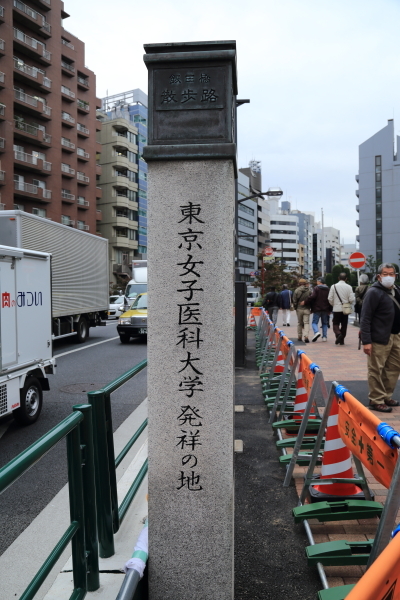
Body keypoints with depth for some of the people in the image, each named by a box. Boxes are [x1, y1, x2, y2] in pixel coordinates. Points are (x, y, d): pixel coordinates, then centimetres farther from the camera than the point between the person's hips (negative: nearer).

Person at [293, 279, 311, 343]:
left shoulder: (296, 290, -5)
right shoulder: (309, 291, -3)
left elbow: (294, 301, -4)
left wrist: (295, 307, 9)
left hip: (299, 309, 1)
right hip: (306, 309, -1)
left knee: (299, 323, 13)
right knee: (306, 323, 1)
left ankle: (299, 337, 19)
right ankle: (306, 336, -16)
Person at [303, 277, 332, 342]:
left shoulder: (316, 288, -8)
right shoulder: (328, 289, 9)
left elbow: (312, 297, -20)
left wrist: (305, 302, -11)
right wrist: (330, 310, 14)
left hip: (317, 309, -5)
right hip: (325, 309, 5)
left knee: (314, 322, 1)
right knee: (324, 323, 13)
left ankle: (316, 332, -24)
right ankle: (324, 337, 9)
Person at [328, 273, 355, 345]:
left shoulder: (334, 286, -5)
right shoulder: (349, 287, -5)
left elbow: (330, 299, -5)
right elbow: (351, 299, -9)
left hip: (337, 309, -1)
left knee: (335, 323, 7)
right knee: (344, 325, 10)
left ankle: (338, 334, -21)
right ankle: (342, 340, 13)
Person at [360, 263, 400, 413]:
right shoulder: (374, 292, -12)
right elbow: (365, 318, -15)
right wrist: (366, 341, -20)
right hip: (379, 338, -8)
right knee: (376, 370, -1)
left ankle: (386, 396, 29)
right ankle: (376, 400, 10)